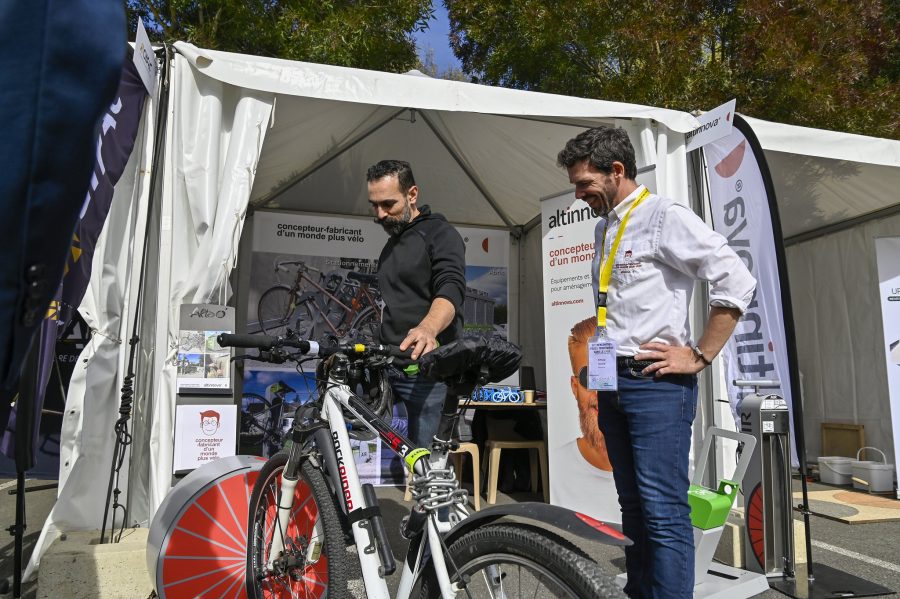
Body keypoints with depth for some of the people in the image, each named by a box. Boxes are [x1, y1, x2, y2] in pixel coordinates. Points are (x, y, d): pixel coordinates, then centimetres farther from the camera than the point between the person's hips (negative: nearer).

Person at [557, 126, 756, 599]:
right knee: (633, 507, 16)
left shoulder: (665, 216, -9)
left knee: (664, 513, -7)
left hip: (656, 383, -8)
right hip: (612, 382, 9)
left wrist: (699, 356, -14)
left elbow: (737, 282, -15)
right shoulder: (604, 228, 17)